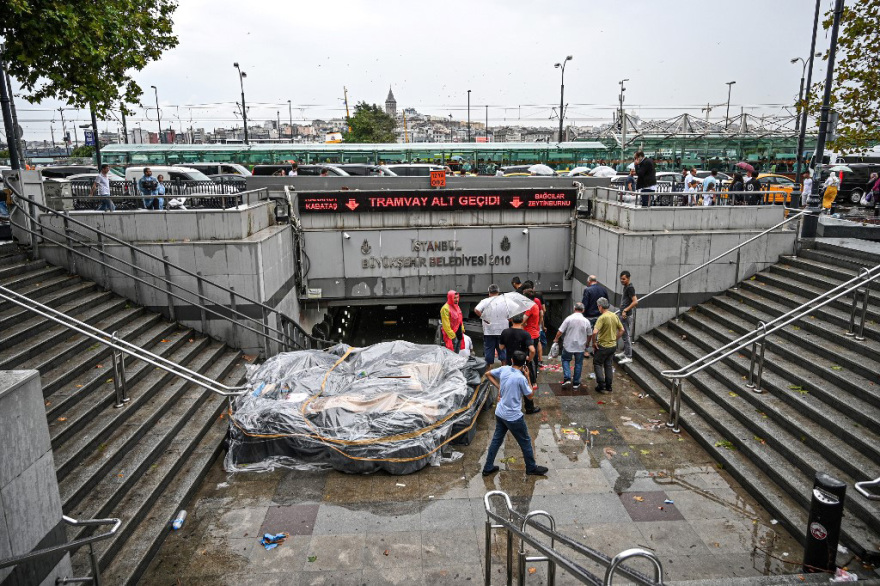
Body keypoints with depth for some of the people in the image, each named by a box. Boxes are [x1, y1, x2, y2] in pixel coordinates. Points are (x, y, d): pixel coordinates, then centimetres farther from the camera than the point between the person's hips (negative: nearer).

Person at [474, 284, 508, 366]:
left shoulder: (485, 301, -6)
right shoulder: (504, 301, 1)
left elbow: (476, 310, -21)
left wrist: (483, 317, -9)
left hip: (489, 331, -2)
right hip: (503, 331, 2)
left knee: (489, 350, 6)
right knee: (503, 350, 11)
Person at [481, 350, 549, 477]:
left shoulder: (504, 369, -5)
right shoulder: (521, 378, -23)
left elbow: (488, 374, 11)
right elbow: (530, 396, -8)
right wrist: (527, 377, -4)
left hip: (499, 413, 7)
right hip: (513, 417, -6)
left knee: (496, 440, 19)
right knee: (525, 442, 14)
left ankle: (488, 468, 27)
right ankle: (532, 468, 30)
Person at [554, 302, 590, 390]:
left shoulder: (568, 318, -12)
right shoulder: (586, 321, -5)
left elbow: (560, 331, -10)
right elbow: (589, 335, 6)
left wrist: (556, 339, 9)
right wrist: (587, 344, 24)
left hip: (568, 345, -1)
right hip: (580, 346, 1)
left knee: (565, 360, 17)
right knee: (578, 364, 12)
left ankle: (567, 378, 1)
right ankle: (576, 383, 17)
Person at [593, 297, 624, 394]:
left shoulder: (602, 318, -22)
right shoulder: (615, 316, 1)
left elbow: (595, 332, -31)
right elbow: (622, 330, 10)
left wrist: (594, 343, -16)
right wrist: (615, 340, 15)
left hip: (603, 346, -7)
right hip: (613, 346, 7)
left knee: (597, 364, 10)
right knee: (608, 365, 17)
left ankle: (601, 386, 6)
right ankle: (609, 386, 21)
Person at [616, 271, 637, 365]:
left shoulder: (630, 288, -17)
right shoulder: (626, 287, 13)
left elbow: (635, 301, -24)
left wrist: (625, 310, -24)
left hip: (626, 315, -10)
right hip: (623, 314, 10)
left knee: (627, 335, -7)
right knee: (624, 335, 20)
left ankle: (629, 357, -2)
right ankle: (625, 352, 32)